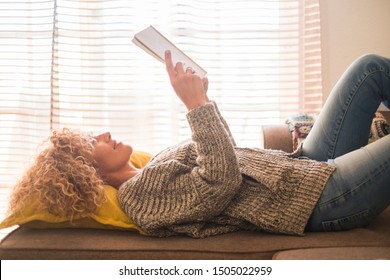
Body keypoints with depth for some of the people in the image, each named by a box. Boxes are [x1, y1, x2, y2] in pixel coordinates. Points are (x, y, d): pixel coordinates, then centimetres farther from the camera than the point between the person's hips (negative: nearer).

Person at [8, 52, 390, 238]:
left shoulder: (146, 175, 9)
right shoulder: (141, 197, -19)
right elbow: (223, 179, -31)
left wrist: (200, 98, 5)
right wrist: (198, 104, -25)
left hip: (308, 162, 9)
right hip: (323, 197, -9)